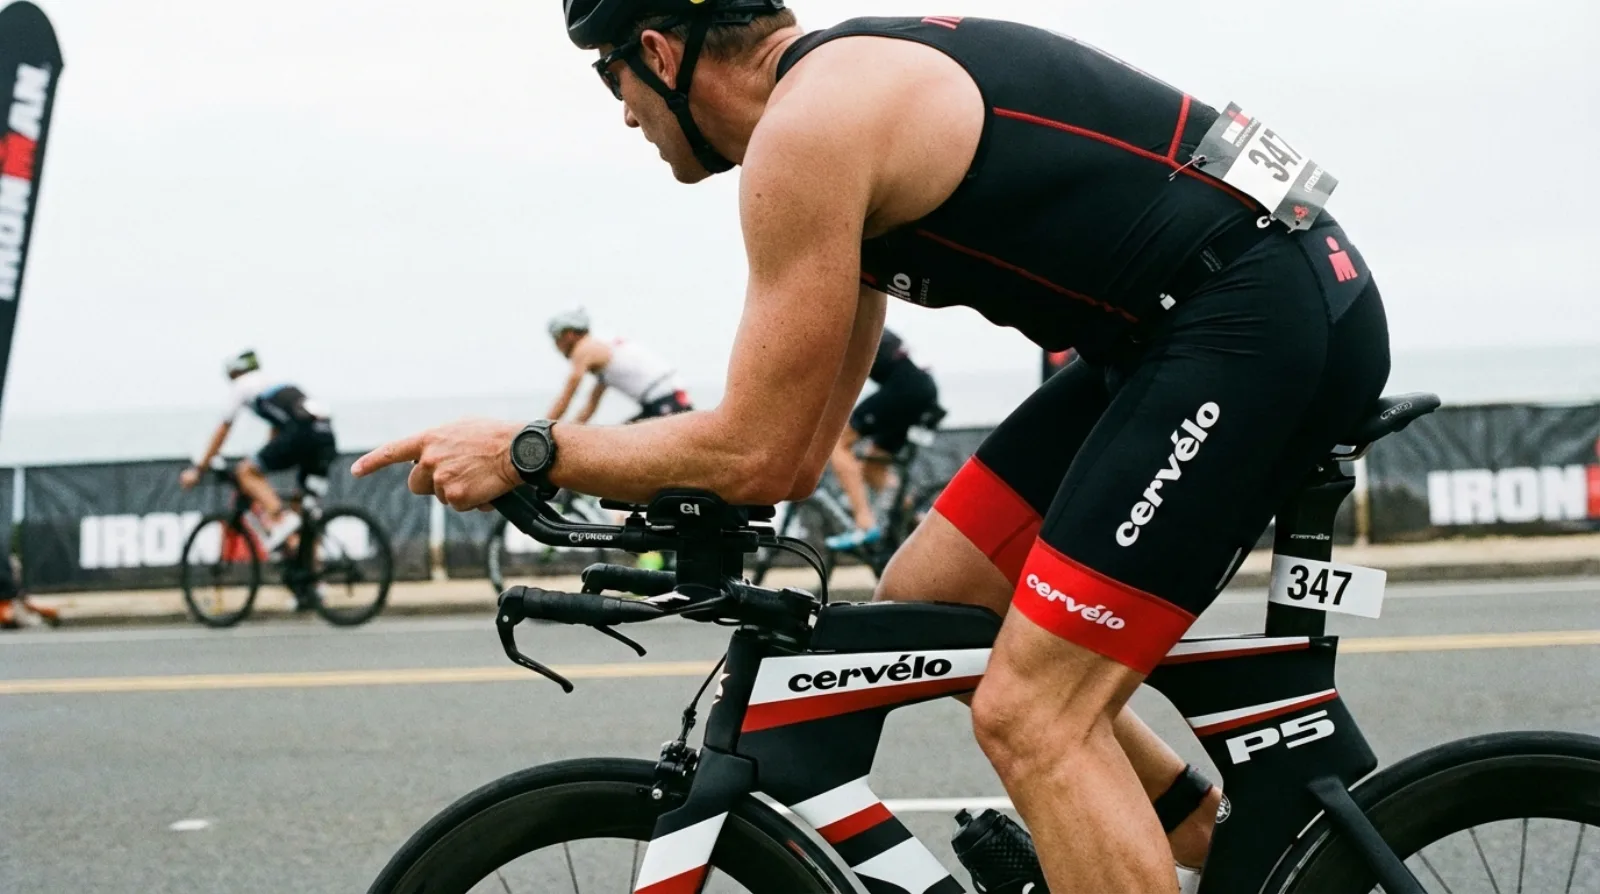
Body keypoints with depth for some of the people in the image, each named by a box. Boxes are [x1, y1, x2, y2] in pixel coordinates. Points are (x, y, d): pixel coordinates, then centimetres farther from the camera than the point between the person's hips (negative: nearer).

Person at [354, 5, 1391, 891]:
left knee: (1030, 714, -11)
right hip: (1179, 331, 10)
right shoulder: (859, 85, 16)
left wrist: (525, 452, -3)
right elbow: (799, 453, 19)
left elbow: (757, 452, -13)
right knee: (922, 607, 11)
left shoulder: (809, 123, -14)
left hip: (1263, 319, -10)